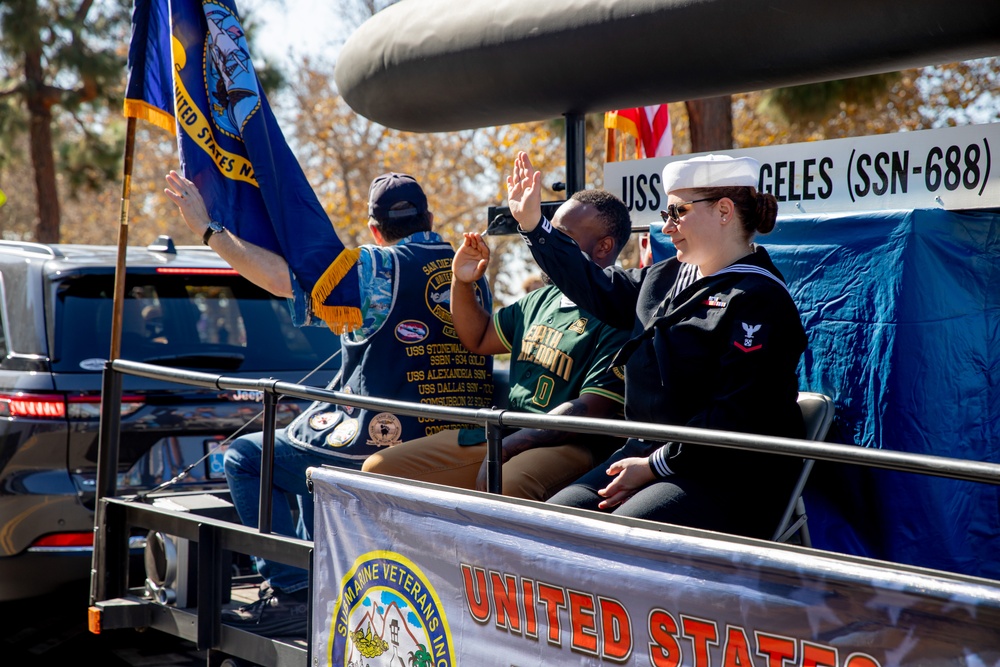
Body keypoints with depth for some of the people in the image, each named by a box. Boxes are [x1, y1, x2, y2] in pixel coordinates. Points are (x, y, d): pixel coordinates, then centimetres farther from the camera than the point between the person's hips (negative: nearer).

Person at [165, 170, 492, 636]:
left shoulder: (378, 268, -11)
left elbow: (282, 277, -15)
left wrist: (206, 229, -7)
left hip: (385, 446, -8)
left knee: (244, 457, 8)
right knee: (307, 435, 34)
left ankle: (291, 592, 3)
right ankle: (314, 575, 35)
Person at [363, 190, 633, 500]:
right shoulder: (540, 300, 20)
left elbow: (590, 410, -17)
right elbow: (478, 338, 34)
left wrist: (506, 448, -21)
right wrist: (462, 282, 17)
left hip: (569, 445, -8)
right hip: (501, 434, 9)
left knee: (502, 493, -42)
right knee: (380, 468, -1)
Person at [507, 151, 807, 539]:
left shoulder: (757, 300, -13)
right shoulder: (666, 278, 15)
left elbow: (736, 416, -20)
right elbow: (596, 288, 30)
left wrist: (656, 466, -19)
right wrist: (532, 223, 28)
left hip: (728, 477, -9)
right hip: (647, 453, 9)